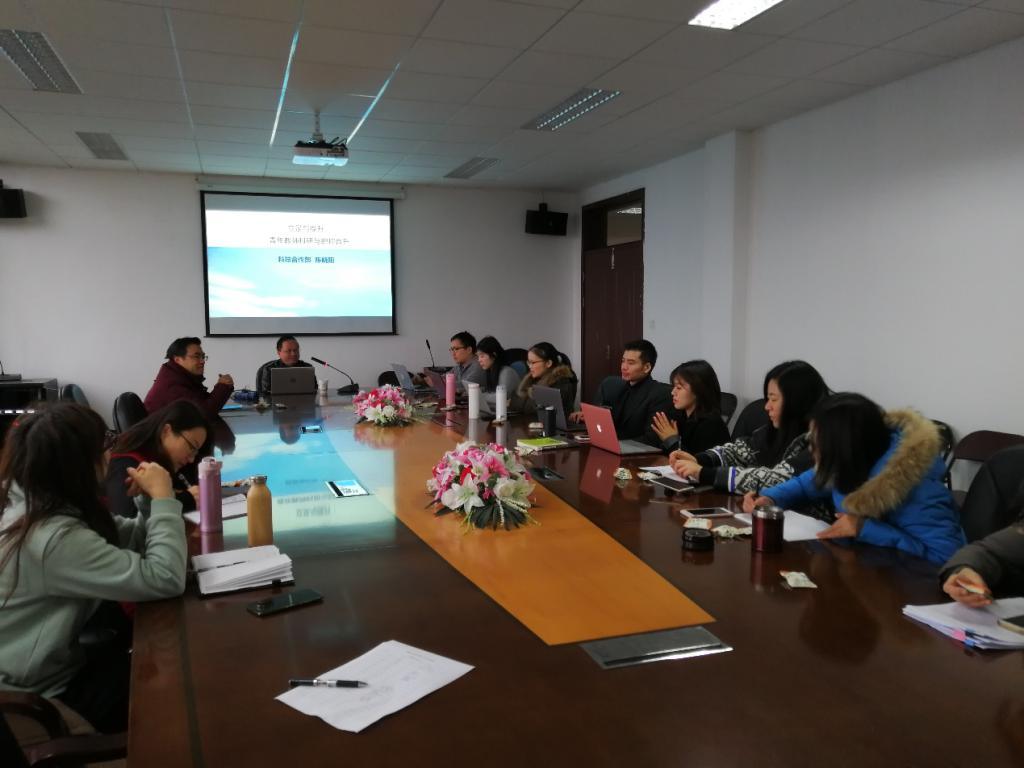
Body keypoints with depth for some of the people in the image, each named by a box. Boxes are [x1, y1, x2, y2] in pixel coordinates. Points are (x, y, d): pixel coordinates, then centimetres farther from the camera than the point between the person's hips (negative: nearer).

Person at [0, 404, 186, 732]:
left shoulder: (27, 503, -4)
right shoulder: (55, 539, -35)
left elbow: (128, 542, 4)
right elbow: (164, 579, -38)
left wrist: (151, 502, -13)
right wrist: (163, 498, -28)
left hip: (47, 663, 9)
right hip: (37, 696, -9)